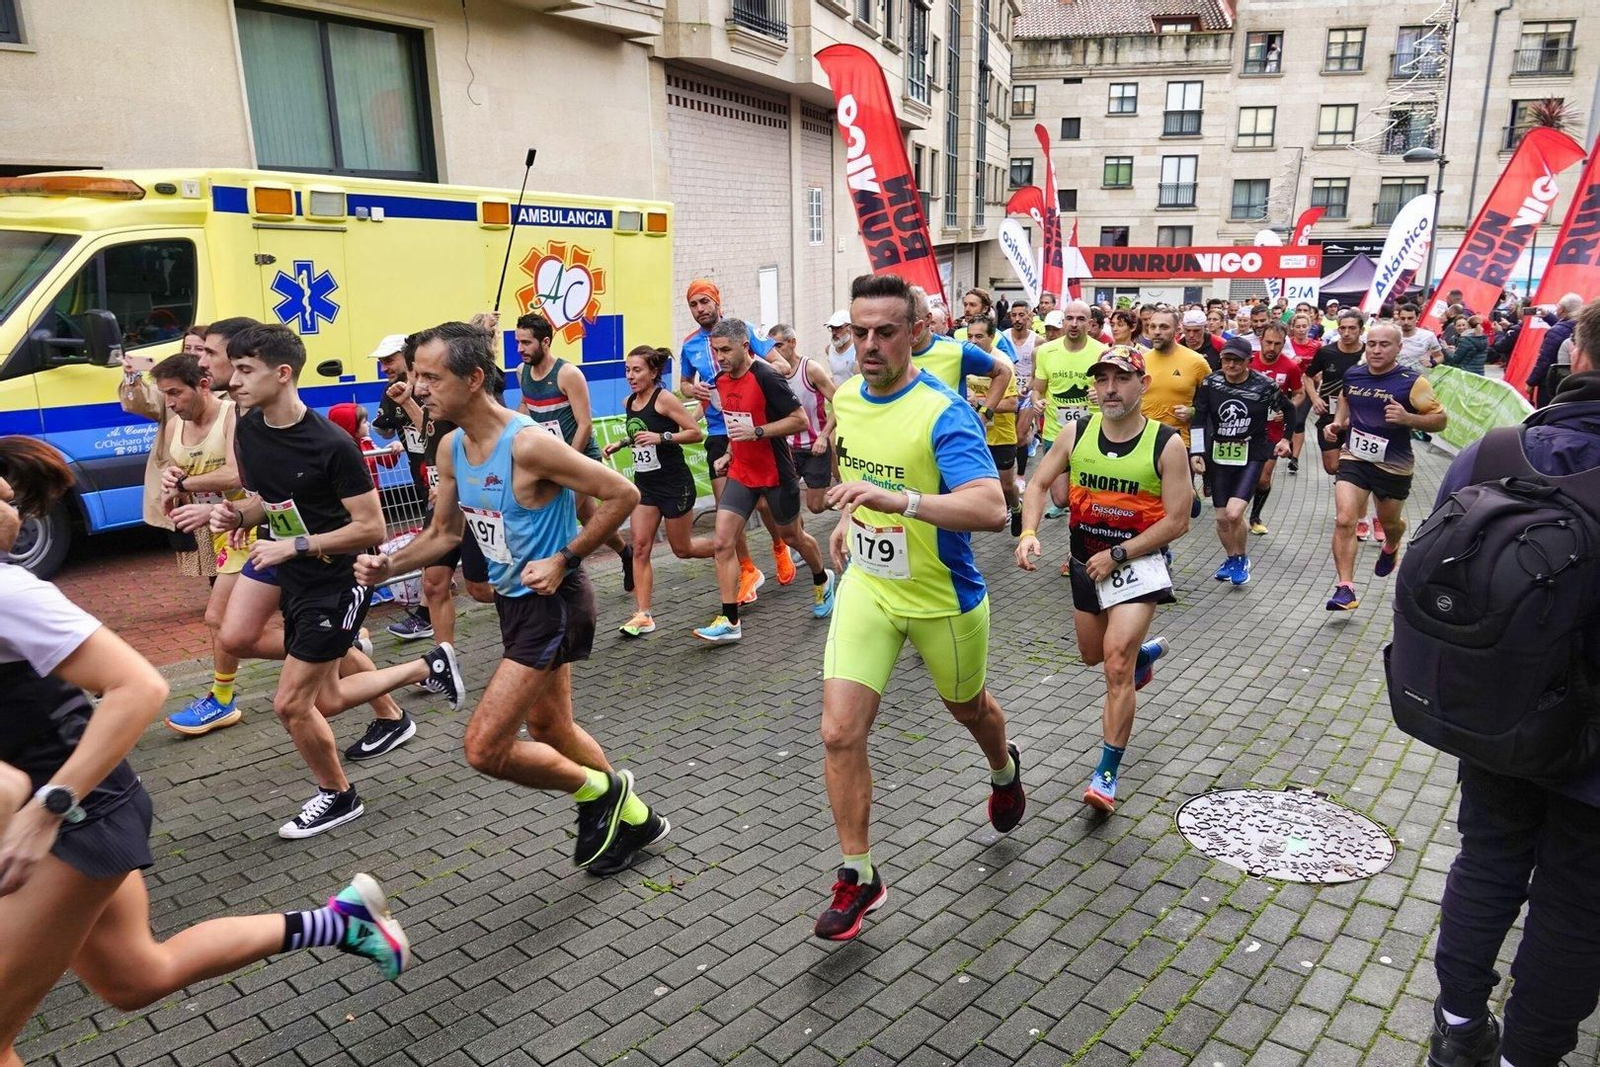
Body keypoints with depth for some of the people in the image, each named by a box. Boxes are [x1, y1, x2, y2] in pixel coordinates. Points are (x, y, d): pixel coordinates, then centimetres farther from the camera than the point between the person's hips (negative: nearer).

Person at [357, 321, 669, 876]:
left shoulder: (527, 444, -25)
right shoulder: (451, 448, 1)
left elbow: (622, 494, -22)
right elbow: (444, 532, 12)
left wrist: (563, 559, -20)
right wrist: (388, 566, -4)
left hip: (552, 603, -9)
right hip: (514, 601, 9)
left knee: (484, 749, -10)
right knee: (549, 730, 22)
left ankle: (599, 790, 15)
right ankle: (633, 817, 43)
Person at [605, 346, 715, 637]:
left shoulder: (664, 399, -14)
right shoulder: (628, 403, 7)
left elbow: (696, 433, -17)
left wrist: (661, 437, -27)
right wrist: (621, 443, 8)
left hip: (675, 484, -6)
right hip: (645, 484, 7)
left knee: (682, 549, 7)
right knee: (640, 547, -3)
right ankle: (643, 616, 1)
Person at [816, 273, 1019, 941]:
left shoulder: (944, 412, -24)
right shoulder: (845, 399, -1)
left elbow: (992, 510, -37)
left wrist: (896, 500, -48)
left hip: (944, 597, -4)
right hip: (867, 586, 4)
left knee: (968, 708, 22)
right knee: (840, 733, -7)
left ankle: (1004, 768, 60)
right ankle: (859, 876, 12)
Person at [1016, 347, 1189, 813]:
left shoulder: (1167, 444, -15)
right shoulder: (1076, 433, -6)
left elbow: (1177, 521, -14)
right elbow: (1039, 484, -1)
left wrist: (1117, 555, -17)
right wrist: (1029, 533, -19)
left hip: (1137, 562, -5)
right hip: (1085, 561, 5)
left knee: (1116, 664, -15)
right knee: (1093, 656, 22)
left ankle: (1107, 774, -3)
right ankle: (1146, 652, 57)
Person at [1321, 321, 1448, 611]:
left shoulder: (1412, 382, -14)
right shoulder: (1352, 375, -1)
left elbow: (1441, 419, -10)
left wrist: (1407, 418, -27)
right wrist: (1337, 424, 7)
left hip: (1394, 466, -2)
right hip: (1354, 458, 2)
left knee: (1389, 523, 19)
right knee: (1345, 520, -15)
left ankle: (1390, 549, 57)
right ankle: (1345, 588, -13)